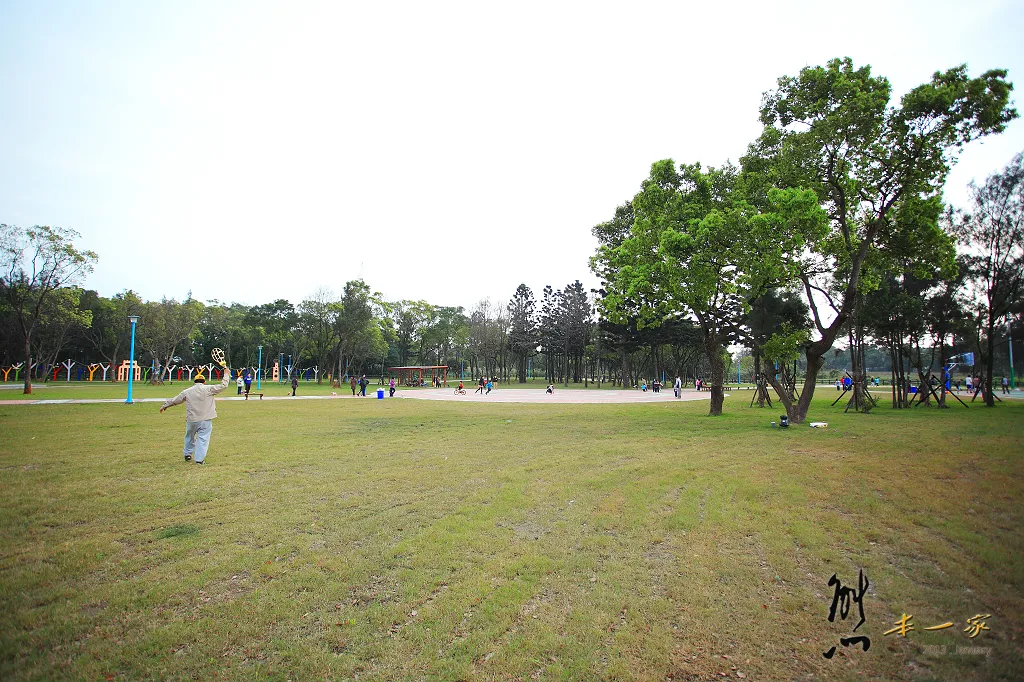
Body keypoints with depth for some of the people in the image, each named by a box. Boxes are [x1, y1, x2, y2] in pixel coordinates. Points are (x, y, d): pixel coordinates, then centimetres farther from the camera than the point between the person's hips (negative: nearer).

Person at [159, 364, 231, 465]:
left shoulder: (186, 392, 4)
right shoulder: (208, 389, -5)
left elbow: (174, 400, 15)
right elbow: (223, 385, -4)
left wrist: (164, 405, 32)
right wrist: (226, 374, 8)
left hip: (191, 420, 3)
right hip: (206, 420, -3)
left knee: (189, 436, 24)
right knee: (203, 438, 1)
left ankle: (188, 454, 38)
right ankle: (199, 459, -2)